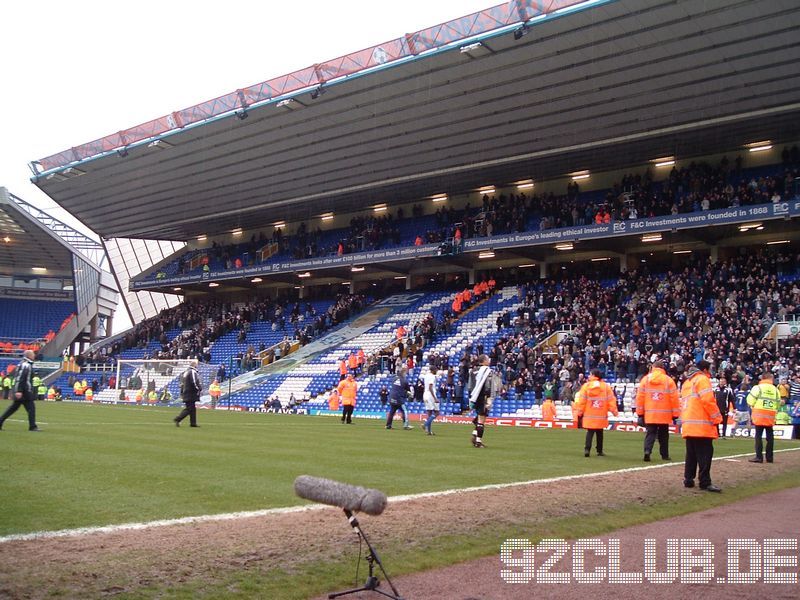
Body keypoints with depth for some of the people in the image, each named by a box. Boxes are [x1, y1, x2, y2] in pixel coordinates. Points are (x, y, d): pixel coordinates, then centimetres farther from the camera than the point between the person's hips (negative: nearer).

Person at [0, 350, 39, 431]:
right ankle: (32, 427, -3)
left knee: (13, 408, 16)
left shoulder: (23, 364, 16)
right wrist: (18, 391, -27)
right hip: (24, 392, -10)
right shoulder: (26, 365, -15)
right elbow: (20, 379, -23)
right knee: (31, 408, -5)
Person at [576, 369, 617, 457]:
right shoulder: (606, 386, -1)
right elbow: (611, 399, -3)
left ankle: (587, 449, -14)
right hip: (601, 415, 1)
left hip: (589, 415, -1)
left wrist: (580, 411, 3)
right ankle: (600, 451, 17)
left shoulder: (586, 386, -5)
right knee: (600, 433, 12)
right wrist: (614, 411, 4)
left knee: (590, 432, 1)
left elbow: (582, 400, -5)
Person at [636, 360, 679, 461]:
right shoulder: (668, 380, -2)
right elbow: (674, 398, -4)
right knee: (663, 435, 14)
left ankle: (647, 451, -18)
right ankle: (665, 455, 20)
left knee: (650, 433, 4)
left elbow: (640, 397, 1)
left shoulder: (645, 379, 1)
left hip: (649, 414, 0)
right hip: (665, 414, 0)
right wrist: (675, 414, 3)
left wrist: (640, 413, 8)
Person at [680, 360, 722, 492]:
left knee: (691, 454, 12)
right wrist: (717, 418, -9)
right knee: (705, 454, -8)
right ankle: (705, 482, -11)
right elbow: (708, 400, -14)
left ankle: (688, 480, 12)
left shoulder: (686, 382, 23)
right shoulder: (702, 379, -3)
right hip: (701, 424, -8)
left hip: (688, 425, 8)